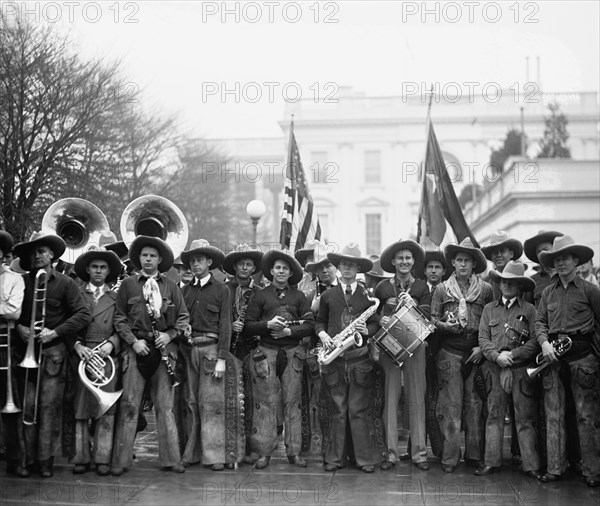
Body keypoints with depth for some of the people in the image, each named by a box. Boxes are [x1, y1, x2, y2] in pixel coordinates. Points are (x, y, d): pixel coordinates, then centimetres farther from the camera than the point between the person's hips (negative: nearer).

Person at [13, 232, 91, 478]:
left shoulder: (65, 283, 1)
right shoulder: (23, 282, 8)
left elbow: (84, 314, -5)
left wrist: (56, 332, -12)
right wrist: (19, 327, -5)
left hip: (53, 352, -2)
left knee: (49, 406, -3)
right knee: (28, 406, 1)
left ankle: (46, 459, 2)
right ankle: (29, 457, 8)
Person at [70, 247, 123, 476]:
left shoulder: (116, 298, 14)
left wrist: (111, 344, -10)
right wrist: (77, 345, -10)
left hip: (108, 356, 0)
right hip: (82, 354, 0)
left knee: (106, 409, -3)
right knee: (80, 408, -2)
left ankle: (102, 458, 0)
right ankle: (81, 457, 2)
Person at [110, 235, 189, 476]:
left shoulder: (170, 286, 10)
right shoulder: (128, 285, 7)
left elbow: (183, 318, 11)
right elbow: (119, 318, 5)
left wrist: (169, 335, -4)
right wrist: (133, 341, -6)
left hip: (163, 350, 1)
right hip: (135, 349, -1)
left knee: (165, 406, 3)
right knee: (129, 404, -3)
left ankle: (171, 458, 9)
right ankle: (121, 460, 1)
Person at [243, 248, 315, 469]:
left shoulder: (298, 297, 12)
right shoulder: (261, 296, 9)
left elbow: (309, 325, 5)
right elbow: (248, 326, 4)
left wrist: (289, 331, -9)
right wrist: (268, 324, -11)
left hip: (292, 353, 1)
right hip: (266, 353, -1)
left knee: (293, 402, 1)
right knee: (266, 403, -3)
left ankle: (294, 451, 7)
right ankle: (264, 452, 1)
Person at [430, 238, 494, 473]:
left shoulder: (485, 289, 6)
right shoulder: (442, 289, 8)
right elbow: (432, 319, 8)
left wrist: (483, 347, -3)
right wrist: (444, 325, -13)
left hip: (476, 351, 0)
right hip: (450, 352, 0)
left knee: (474, 403, 2)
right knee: (451, 403, -2)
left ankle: (474, 455, 11)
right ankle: (450, 457, 2)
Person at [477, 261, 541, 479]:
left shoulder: (529, 310, 5)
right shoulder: (489, 309, 14)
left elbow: (535, 341, -3)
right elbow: (483, 338, 7)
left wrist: (513, 355, -12)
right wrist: (497, 356, -9)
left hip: (521, 369, -2)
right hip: (495, 368, 2)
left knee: (525, 418, -1)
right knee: (494, 416, 4)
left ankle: (530, 465, 1)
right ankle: (491, 462, 8)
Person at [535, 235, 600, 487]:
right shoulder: (548, 292, 13)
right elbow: (540, 321, 12)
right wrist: (545, 343, -6)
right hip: (553, 355, 4)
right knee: (553, 414, 3)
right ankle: (555, 467, 9)